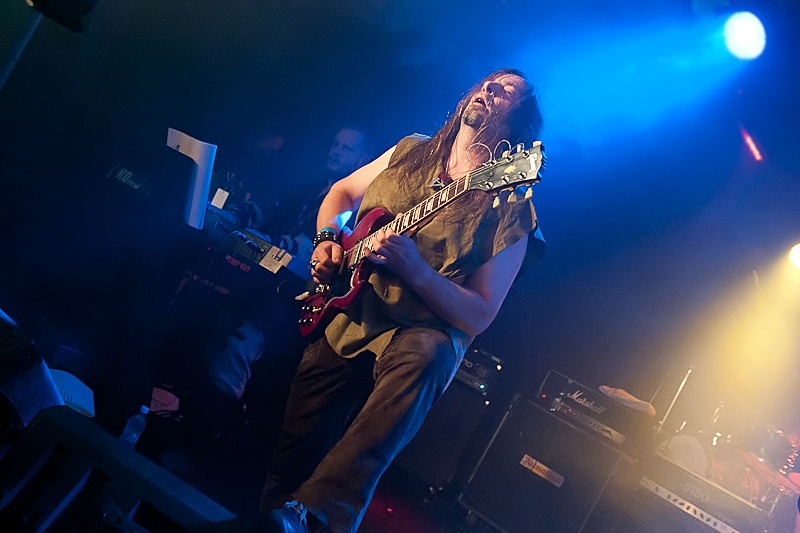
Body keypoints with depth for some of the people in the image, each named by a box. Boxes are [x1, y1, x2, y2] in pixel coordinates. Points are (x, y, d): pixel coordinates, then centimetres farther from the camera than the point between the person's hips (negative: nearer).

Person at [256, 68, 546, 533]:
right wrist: (329, 240, 2)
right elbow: (342, 192, 23)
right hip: (341, 324, 5)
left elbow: (479, 316, -12)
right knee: (294, 456, 0)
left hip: (414, 340, -4)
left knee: (427, 355, -39)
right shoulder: (411, 151, 8)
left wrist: (414, 269, -26)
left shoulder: (511, 210, -7)